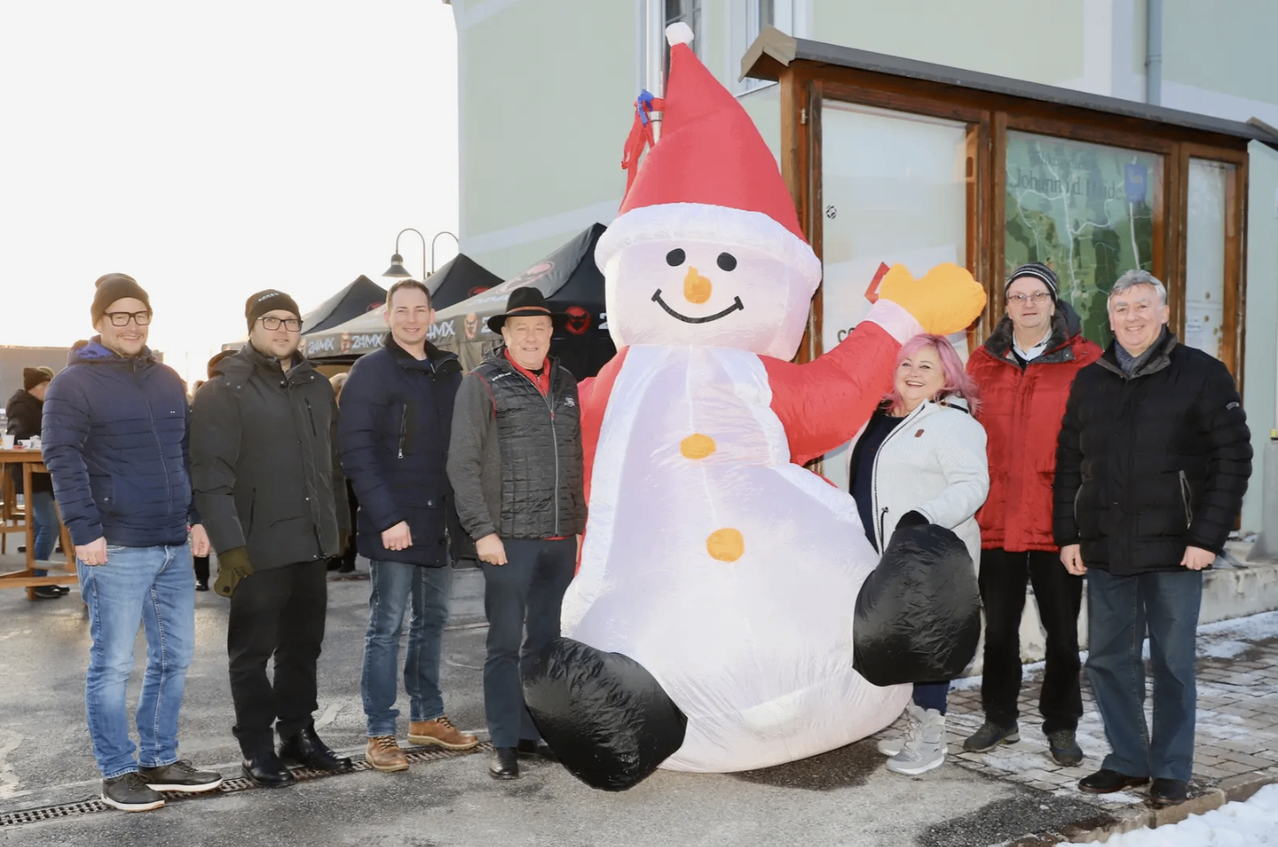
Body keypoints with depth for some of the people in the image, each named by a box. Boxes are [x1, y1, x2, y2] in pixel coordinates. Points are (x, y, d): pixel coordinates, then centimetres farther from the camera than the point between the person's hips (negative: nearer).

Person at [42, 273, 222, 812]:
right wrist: (85, 531, -18)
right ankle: (117, 775, 12)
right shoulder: (74, 384, -4)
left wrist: (197, 518, 13)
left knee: (174, 657, 11)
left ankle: (160, 762, 24)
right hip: (116, 549, -6)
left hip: (174, 547, 7)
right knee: (113, 664, 0)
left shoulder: (168, 381, 15)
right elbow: (63, 461, -11)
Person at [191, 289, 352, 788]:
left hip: (312, 542, 6)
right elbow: (211, 472, -14)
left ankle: (298, 733, 27)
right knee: (253, 649, 4)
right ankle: (256, 747, 16)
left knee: (303, 645, 14)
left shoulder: (316, 386, 14)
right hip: (257, 547, -6)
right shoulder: (226, 389, -7)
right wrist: (228, 544, -20)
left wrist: (340, 523, 17)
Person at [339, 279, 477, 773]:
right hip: (394, 523, -6)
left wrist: (459, 511, 5)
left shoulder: (448, 371, 11)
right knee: (387, 626, -1)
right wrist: (387, 518, -18)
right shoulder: (371, 371, -6)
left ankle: (426, 718, 27)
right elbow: (357, 451, -12)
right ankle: (380, 734, 8)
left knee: (432, 620, 14)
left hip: (441, 520, 6)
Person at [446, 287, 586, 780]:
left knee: (546, 639, 12)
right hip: (509, 536, -5)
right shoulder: (482, 384, -2)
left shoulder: (565, 385, 14)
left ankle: (533, 731, 24)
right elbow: (462, 464, -6)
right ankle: (504, 744, 10)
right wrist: (482, 531, -12)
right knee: (506, 642, 0)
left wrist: (582, 522, 14)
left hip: (560, 537, 5)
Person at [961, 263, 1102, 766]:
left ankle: (1061, 725, 24)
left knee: (1062, 630, 8)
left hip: (1058, 521, -2)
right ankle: (1000, 718, 30)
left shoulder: (1083, 361, -1)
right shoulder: (984, 362, 7)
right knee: (999, 626, 14)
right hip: (996, 520, 3)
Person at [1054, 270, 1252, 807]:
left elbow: (1233, 459, -5)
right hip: (1104, 554, 4)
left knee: (1173, 664, 6)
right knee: (1109, 660, 10)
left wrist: (1208, 537, -11)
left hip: (1174, 554, -4)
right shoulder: (1089, 382, 11)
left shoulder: (1201, 375, -1)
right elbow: (1068, 465, 13)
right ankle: (1126, 761, 24)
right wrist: (1068, 536, 6)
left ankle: (1171, 771, 20)